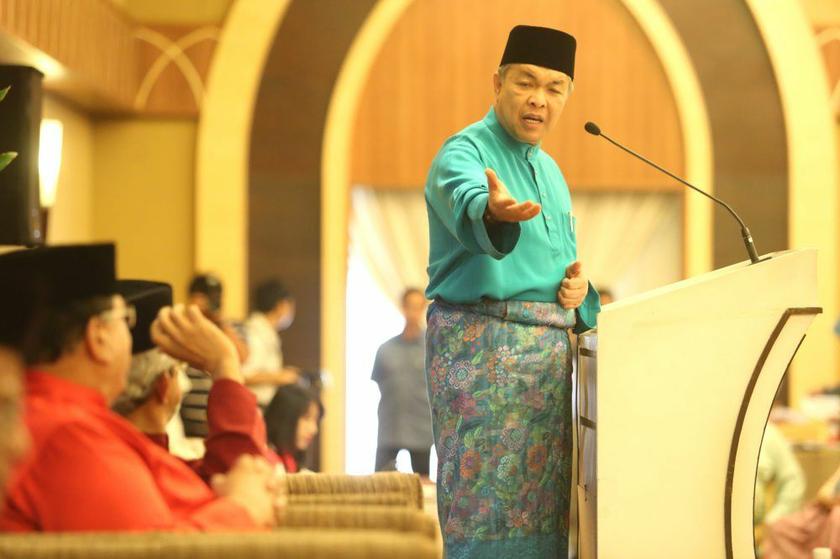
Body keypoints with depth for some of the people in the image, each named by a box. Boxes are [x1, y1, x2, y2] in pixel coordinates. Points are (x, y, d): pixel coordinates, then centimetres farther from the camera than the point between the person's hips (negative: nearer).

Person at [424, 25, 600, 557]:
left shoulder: (550, 171, 18)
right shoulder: (465, 151, -7)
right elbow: (465, 203, -31)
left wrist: (579, 285, 3)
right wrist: (495, 211, -55)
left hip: (549, 349, 8)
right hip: (482, 342, -8)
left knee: (542, 512, 8)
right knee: (490, 507, -11)